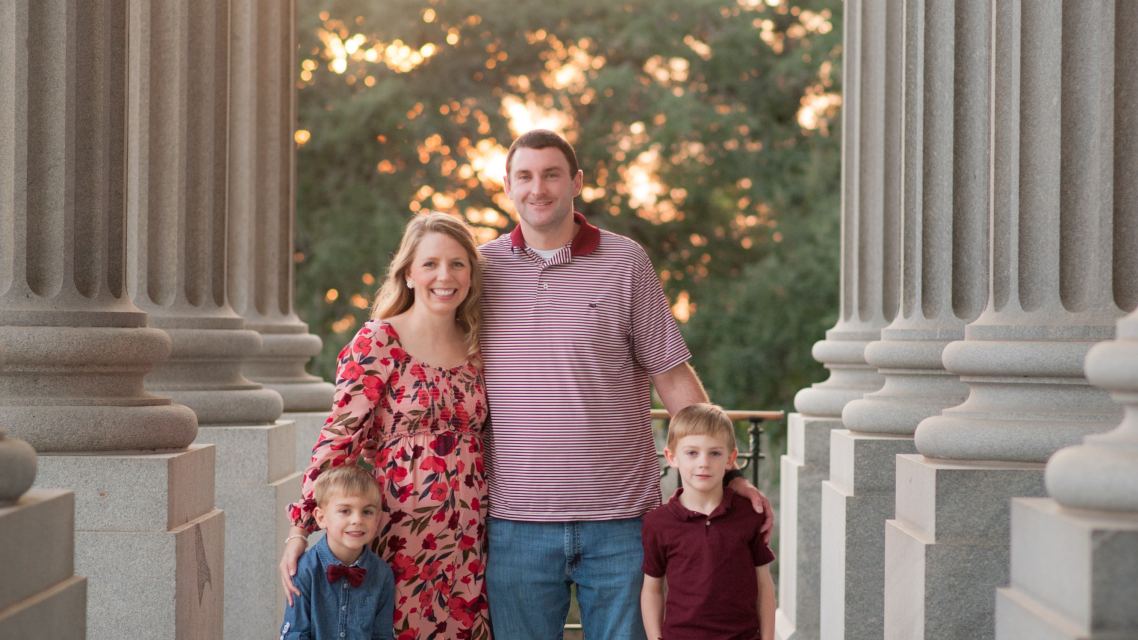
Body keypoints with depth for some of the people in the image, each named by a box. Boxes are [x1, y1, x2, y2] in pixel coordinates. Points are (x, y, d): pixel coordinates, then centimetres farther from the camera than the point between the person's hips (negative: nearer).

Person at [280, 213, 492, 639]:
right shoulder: (377, 343, -6)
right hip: (399, 539, -5)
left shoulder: (475, 348, 9)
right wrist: (300, 526, -16)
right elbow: (339, 436, -10)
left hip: (466, 543, 5)